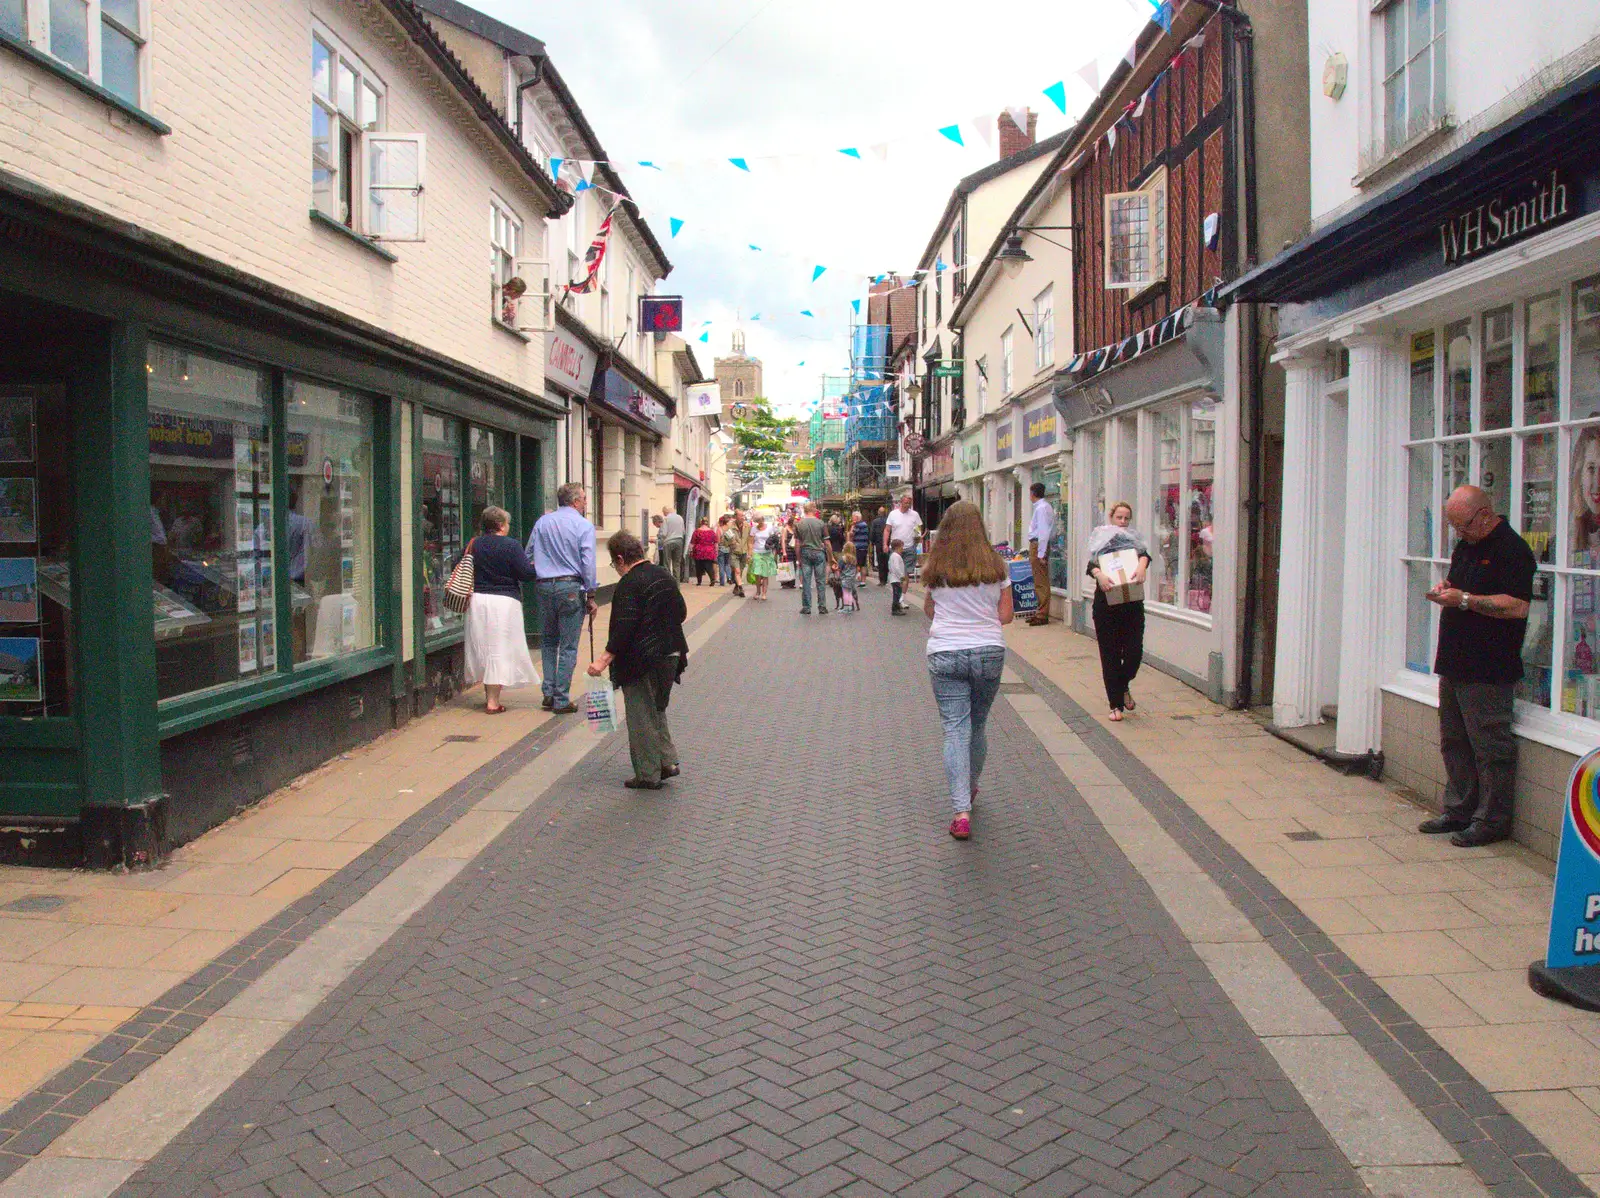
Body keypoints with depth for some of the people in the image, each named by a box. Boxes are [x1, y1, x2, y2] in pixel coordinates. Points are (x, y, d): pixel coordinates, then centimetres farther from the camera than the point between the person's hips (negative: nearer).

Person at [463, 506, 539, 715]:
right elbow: (526, 573, -13)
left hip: (477, 599, 5)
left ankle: (489, 695, 24)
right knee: (500, 650, -1)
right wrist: (536, 564, 6)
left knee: (482, 648, 15)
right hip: (504, 602, -5)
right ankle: (493, 701, -2)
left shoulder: (475, 544, 3)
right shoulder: (511, 546, -10)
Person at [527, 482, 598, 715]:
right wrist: (591, 595, -4)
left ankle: (549, 694, 13)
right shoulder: (584, 526, -4)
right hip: (570, 587, -4)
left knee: (548, 642, 17)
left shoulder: (543, 522, 10)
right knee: (568, 646, 1)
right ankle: (561, 700, 2)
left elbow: (528, 555, 13)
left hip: (543, 587, 4)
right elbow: (588, 563, -8)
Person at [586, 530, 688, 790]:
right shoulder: (664, 576, 9)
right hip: (670, 654, 9)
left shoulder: (628, 585, -17)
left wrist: (605, 659, -24)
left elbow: (624, 628, -24)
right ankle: (667, 761, 21)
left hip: (641, 661, -8)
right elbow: (681, 612, 16)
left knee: (641, 717, 2)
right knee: (656, 711, 23)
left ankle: (648, 774, 9)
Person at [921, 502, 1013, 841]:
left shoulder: (935, 568, 1)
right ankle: (971, 788, 40)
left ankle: (961, 810, -11)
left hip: (945, 656, -1)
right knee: (978, 725, 19)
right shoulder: (995, 566, 1)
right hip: (989, 652, 1)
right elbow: (1005, 615, 4)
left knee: (955, 729, -1)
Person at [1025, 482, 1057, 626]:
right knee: (1040, 582, 15)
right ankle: (1041, 612, 23)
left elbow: (1043, 532, -19)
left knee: (1041, 582, -6)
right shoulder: (1044, 506, 13)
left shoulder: (1042, 508, -15)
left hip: (1038, 545, -10)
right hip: (1036, 545, 10)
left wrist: (1041, 554, -21)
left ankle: (1042, 615, -3)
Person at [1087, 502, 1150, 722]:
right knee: (1110, 654, 0)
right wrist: (1099, 574, -31)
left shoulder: (1133, 540, 12)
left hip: (1132, 603, 2)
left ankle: (1123, 686, 26)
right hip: (1106, 602, -2)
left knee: (1134, 652, -5)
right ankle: (1116, 704, 9)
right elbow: (1091, 565, -9)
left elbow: (1144, 554, -8)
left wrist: (1142, 566, -31)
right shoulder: (1101, 540, 6)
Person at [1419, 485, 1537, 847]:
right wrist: (1446, 591, 7)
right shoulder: (1466, 547, 15)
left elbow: (1518, 606, -23)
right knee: (1454, 742, 15)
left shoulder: (1512, 550, -13)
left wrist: (1464, 599, -21)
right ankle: (1459, 810, 25)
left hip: (1487, 671, -10)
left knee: (1490, 746, -2)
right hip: (1455, 664, 10)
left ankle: (1492, 821, 6)